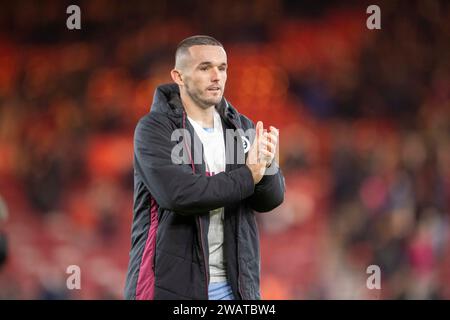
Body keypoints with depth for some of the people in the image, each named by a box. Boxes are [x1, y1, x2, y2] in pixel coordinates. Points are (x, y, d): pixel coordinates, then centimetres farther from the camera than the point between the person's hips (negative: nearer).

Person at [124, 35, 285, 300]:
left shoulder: (242, 128, 10)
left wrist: (266, 166, -20)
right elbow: (178, 194, -20)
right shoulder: (154, 129, -6)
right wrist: (247, 176, -14)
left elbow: (271, 198, 2)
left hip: (232, 285, 4)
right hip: (170, 285, -4)